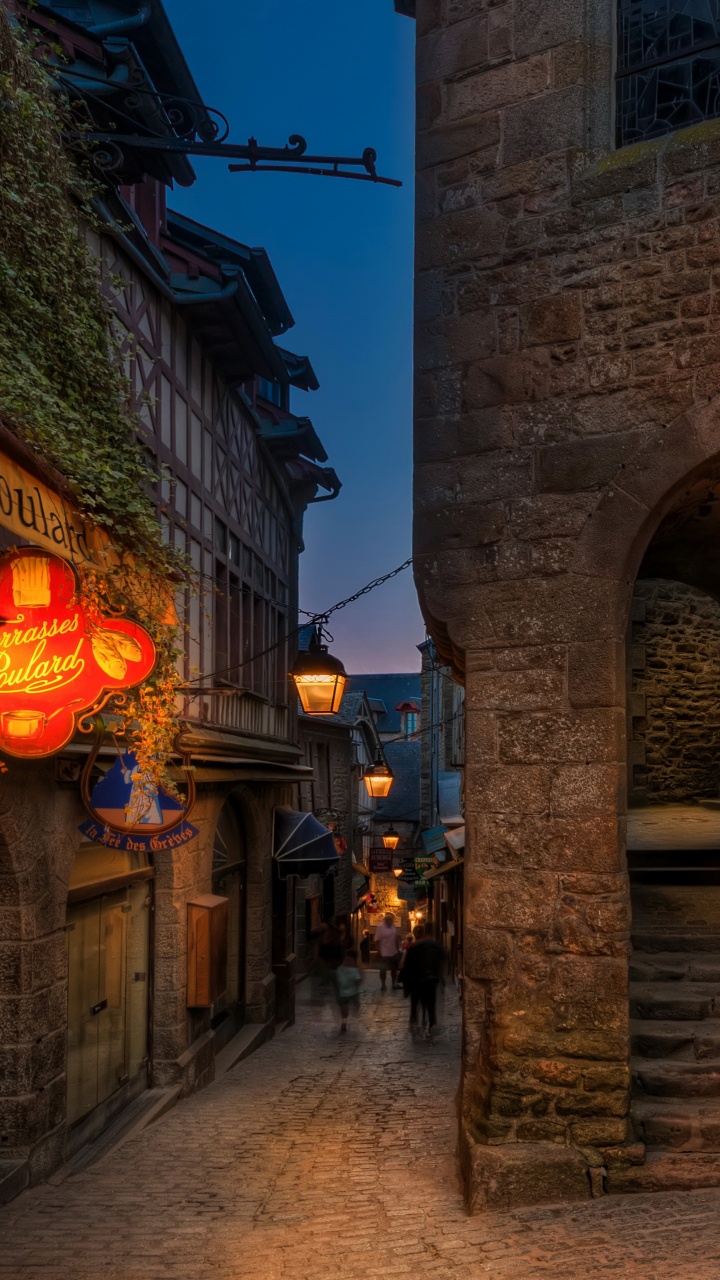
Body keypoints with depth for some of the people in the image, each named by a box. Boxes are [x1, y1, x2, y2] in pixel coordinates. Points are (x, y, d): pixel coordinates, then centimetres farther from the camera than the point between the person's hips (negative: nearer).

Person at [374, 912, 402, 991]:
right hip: (384, 953, -6)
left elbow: (397, 937, 11)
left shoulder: (394, 926, 0)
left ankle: (394, 984, 31)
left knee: (394, 969, 17)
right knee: (383, 969, 5)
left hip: (394, 952, 6)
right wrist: (379, 952, -19)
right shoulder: (380, 927, -17)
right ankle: (383, 985, 17)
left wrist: (398, 949, 10)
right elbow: (377, 941, -17)